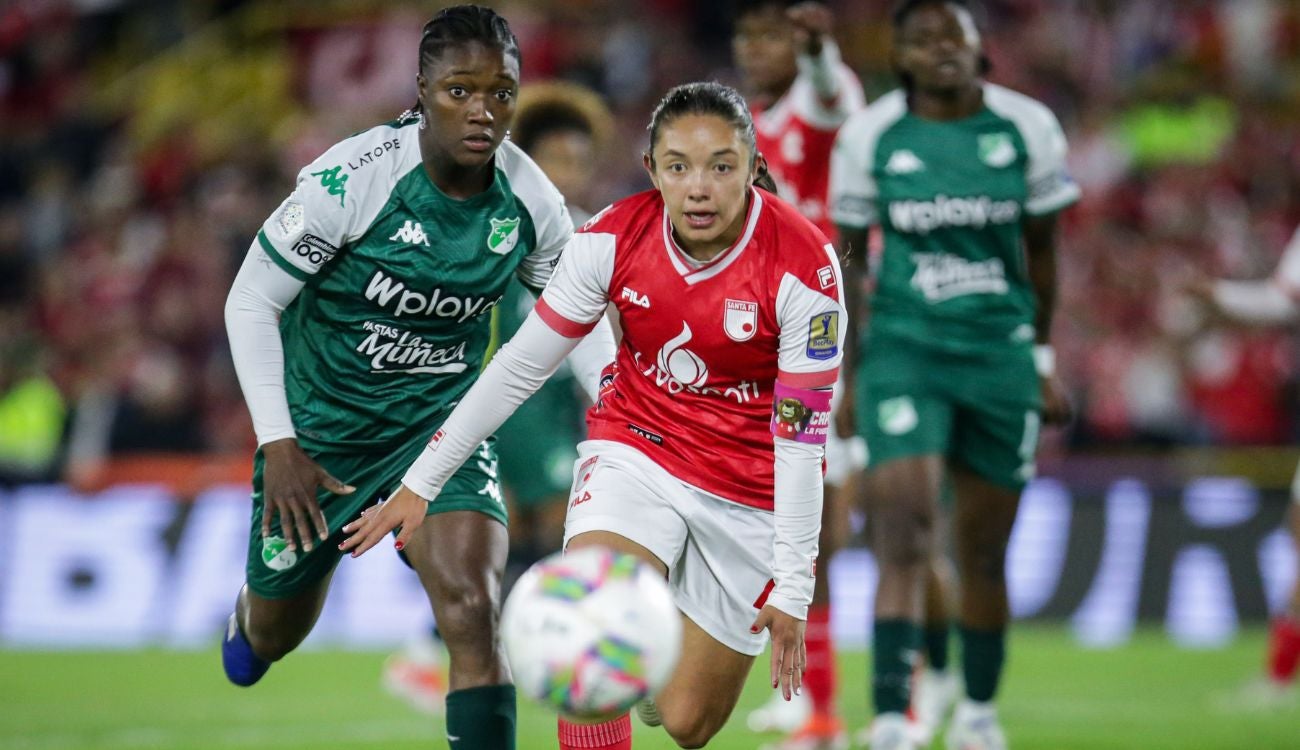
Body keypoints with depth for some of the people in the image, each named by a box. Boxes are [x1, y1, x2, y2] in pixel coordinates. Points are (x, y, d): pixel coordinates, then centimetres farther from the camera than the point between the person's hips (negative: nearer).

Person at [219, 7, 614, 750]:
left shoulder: (531, 199, -13)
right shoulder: (352, 178, -25)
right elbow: (251, 302, -15)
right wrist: (278, 444, -19)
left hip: (441, 420, 1)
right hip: (321, 423, -1)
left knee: (473, 610, -24)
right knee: (277, 633, 19)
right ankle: (251, 616, 58)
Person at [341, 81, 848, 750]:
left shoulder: (803, 268, -22)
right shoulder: (613, 238, -15)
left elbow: (801, 436, -18)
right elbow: (520, 367, -5)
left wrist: (791, 586, -19)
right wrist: (420, 485, -2)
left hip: (748, 494, -1)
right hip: (634, 451, 1)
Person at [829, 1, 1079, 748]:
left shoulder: (1028, 128, 0)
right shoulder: (869, 135, -2)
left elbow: (1042, 253, 9)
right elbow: (849, 256, 6)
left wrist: (1046, 363, 11)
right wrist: (843, 371, 5)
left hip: (1001, 353, 2)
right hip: (905, 351, -2)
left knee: (985, 551, 10)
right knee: (904, 533, -16)